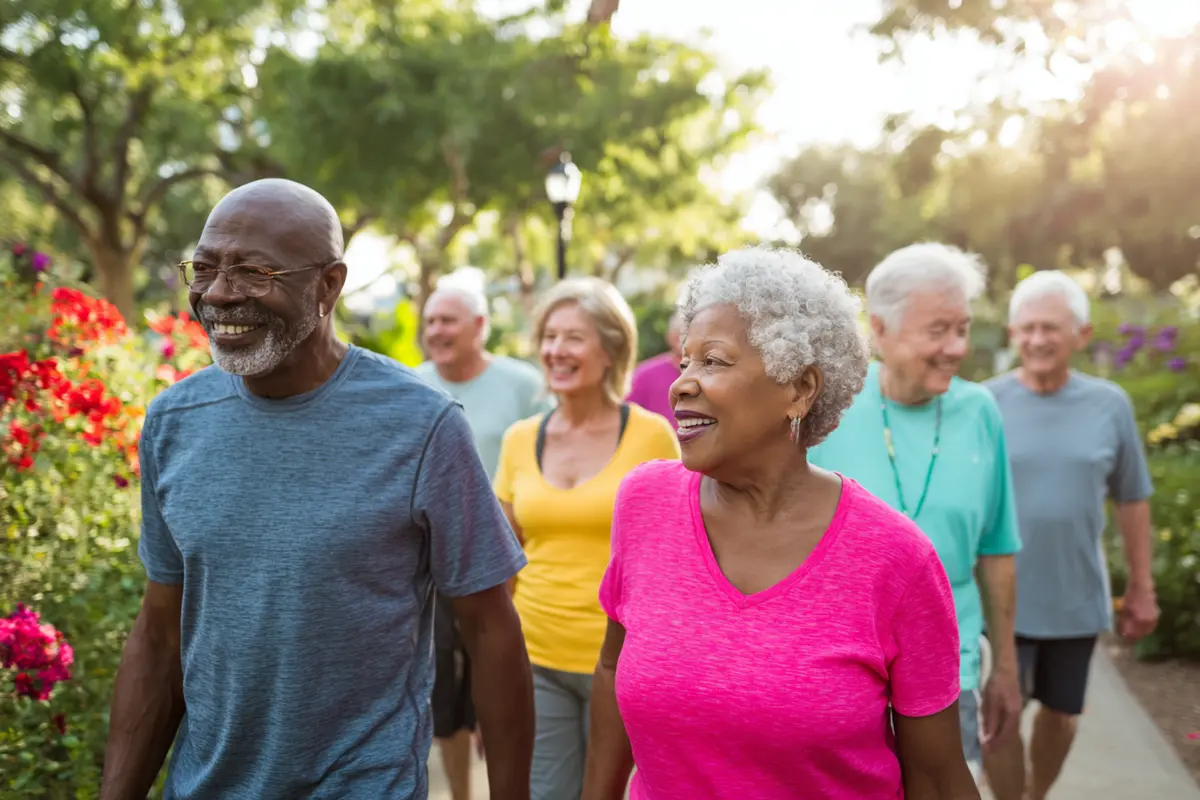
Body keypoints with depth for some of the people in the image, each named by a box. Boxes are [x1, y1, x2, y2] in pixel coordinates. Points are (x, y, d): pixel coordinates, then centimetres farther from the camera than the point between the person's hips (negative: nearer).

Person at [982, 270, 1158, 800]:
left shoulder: (1109, 404, -2)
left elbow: (1131, 499, 7)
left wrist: (1142, 588, 8)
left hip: (1077, 597, 2)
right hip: (1001, 596, -2)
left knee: (1061, 715, 15)